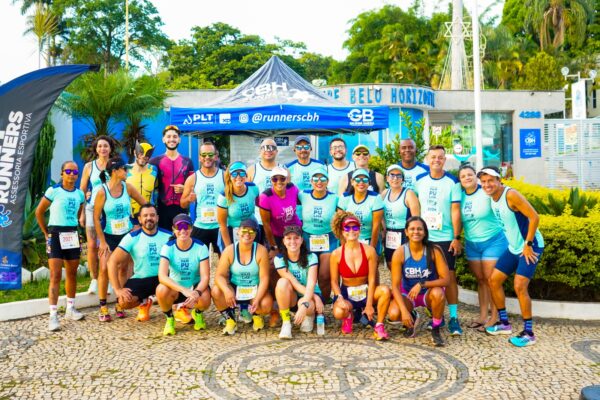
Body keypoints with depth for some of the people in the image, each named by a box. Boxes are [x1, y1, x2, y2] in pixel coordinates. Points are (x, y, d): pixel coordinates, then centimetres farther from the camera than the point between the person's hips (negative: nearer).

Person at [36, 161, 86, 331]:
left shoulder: (80, 194, 6)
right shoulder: (53, 191, -7)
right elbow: (39, 212, 0)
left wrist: (71, 228, 11)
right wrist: (46, 233, 3)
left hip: (73, 235, 5)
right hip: (55, 235, -5)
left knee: (72, 274, 12)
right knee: (55, 276, -9)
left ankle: (70, 308, 26)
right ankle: (53, 315, -8)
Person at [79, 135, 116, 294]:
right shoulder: (89, 166, 7)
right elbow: (82, 190, 9)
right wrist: (81, 213, 5)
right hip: (92, 209, 1)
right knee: (92, 246, -3)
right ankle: (94, 280, 10)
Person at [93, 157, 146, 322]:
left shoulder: (127, 187, -6)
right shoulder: (102, 191, -14)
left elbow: (145, 204, 4)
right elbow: (96, 217, -11)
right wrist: (102, 241, -12)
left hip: (127, 234, 3)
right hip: (109, 236, -3)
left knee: (123, 269, 7)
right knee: (105, 269, -10)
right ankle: (103, 308, 0)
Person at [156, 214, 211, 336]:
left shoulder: (201, 247, -15)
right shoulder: (168, 247, -16)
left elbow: (205, 276, -18)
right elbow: (162, 276, -30)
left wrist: (196, 292, -40)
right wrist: (184, 290, -43)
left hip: (196, 286, 0)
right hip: (175, 288, 0)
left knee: (205, 300, -33)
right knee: (162, 290, -34)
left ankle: (197, 313, 7)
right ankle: (169, 318, -2)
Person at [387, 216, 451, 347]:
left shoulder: (434, 250, -19)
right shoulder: (399, 253, -18)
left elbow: (445, 279, -18)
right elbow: (395, 286, -18)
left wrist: (422, 284, -32)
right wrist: (404, 311, -28)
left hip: (428, 293, 0)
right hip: (407, 294, 1)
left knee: (438, 293, -35)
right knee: (394, 314, -28)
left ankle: (436, 329, -7)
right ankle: (412, 318, 11)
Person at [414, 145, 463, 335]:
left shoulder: (452, 182, -3)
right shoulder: (419, 180, 6)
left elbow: (455, 211, -6)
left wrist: (457, 238, -10)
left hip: (446, 238, -3)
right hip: (424, 237, 3)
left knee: (449, 276, -1)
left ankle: (453, 317, 6)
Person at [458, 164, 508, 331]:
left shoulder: (487, 193, -12)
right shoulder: (460, 196, 2)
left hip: (493, 241, -5)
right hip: (471, 244, 5)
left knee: (490, 280, -1)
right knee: (480, 280, 11)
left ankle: (494, 318, 12)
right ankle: (482, 316, 21)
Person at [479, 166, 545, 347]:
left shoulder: (511, 195, -22)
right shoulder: (492, 198, 4)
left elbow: (534, 217, -24)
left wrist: (528, 245, -21)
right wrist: (519, 245, 12)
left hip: (531, 247, -9)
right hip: (514, 248, 9)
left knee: (519, 287, -15)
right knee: (493, 280, 8)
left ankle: (529, 333, -2)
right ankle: (504, 323, 22)